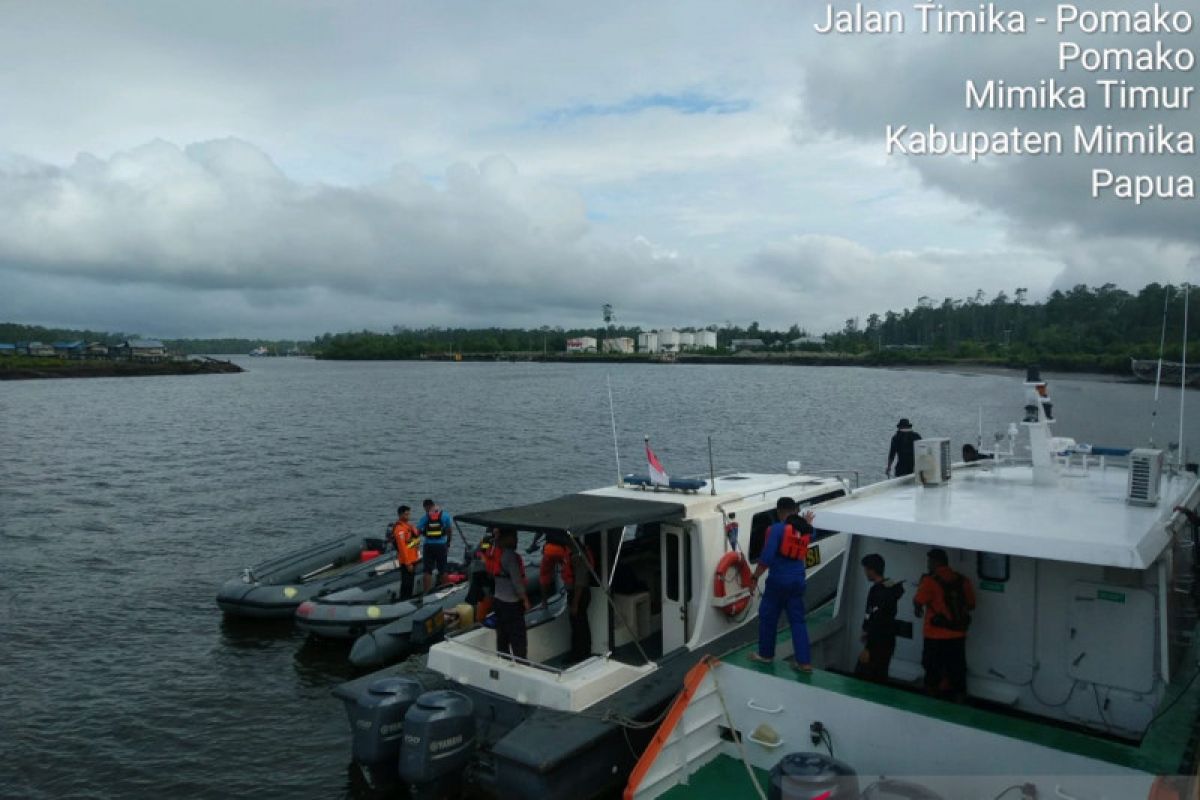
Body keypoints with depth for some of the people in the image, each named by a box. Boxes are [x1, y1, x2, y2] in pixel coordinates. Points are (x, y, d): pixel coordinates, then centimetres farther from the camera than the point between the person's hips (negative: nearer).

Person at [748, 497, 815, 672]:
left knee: (768, 616, 12)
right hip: (797, 581, 6)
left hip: (778, 580, -6)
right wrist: (808, 523, 53)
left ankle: (766, 654, 23)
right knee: (797, 620, 11)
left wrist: (755, 577, -10)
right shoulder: (804, 529, 5)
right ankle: (804, 661, 7)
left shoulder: (777, 529, -15)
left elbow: (766, 557, -19)